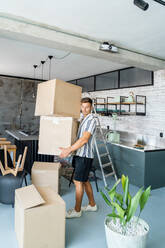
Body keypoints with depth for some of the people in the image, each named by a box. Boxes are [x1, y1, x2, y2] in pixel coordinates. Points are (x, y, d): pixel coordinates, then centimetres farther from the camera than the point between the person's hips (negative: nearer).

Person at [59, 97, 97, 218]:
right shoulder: (83, 119, 13)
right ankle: (92, 205, 31)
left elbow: (84, 139, -27)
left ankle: (77, 210, 13)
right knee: (85, 181, 17)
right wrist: (70, 149, 22)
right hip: (80, 154, 9)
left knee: (78, 181, -1)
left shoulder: (91, 120, -16)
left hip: (85, 156, -9)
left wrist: (69, 150, -30)